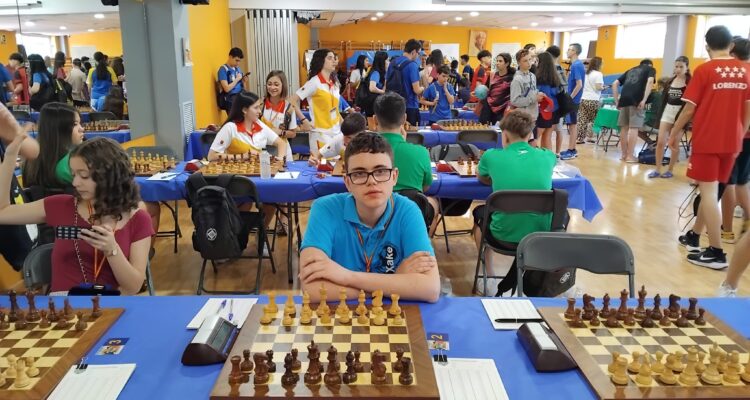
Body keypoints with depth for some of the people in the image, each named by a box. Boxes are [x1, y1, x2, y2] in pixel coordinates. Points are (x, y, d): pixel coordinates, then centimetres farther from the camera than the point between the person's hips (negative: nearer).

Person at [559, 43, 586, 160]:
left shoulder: (576, 65, -16)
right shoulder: (578, 64, 12)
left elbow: (579, 84, -23)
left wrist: (569, 98, -19)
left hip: (572, 99, -9)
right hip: (574, 99, 9)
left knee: (572, 124, -4)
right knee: (573, 124, 13)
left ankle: (571, 151, 1)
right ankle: (572, 149, 19)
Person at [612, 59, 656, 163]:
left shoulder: (630, 70, 32)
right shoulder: (651, 69, 18)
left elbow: (615, 84, 23)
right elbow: (650, 82, -4)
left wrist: (617, 100, 19)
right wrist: (644, 100, -12)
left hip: (624, 99, 5)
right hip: (636, 100, -5)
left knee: (624, 128, 10)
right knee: (634, 128, -4)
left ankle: (624, 154, 16)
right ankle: (630, 156, -5)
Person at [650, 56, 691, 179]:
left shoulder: (689, 82, -7)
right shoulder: (670, 81, 9)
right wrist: (659, 114, 8)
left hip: (681, 114, -4)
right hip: (667, 113, 4)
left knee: (675, 144, 4)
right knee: (660, 142, -1)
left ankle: (670, 170, 16)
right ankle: (657, 170, 7)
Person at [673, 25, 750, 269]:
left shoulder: (704, 70, -8)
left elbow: (689, 109, -9)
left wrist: (675, 132, 6)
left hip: (706, 140, -5)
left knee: (708, 192, -4)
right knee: (711, 190, 17)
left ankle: (716, 252, -6)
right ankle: (694, 235, 31)